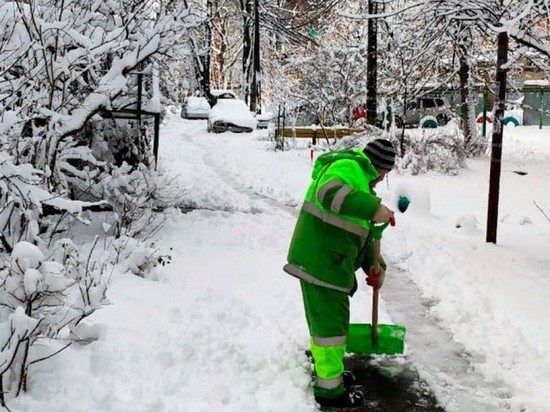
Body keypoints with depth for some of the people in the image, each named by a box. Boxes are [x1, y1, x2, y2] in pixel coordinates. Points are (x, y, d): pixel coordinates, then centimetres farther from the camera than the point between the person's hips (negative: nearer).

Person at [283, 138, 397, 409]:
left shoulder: (361, 180, 22)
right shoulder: (349, 166, -11)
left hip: (329, 262, 11)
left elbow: (360, 232, 24)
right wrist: (374, 208, -37)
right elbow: (329, 192, -34)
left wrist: (374, 265, 13)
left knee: (325, 318, 22)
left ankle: (326, 369, 39)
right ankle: (329, 389, 8)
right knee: (330, 322, -2)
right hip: (320, 261, -11)